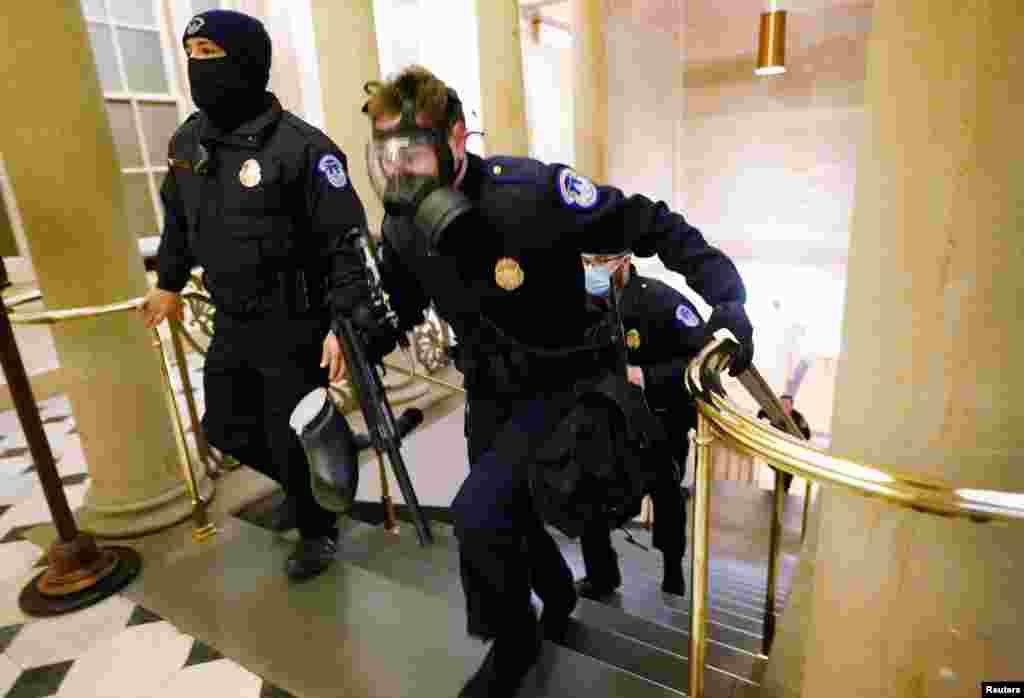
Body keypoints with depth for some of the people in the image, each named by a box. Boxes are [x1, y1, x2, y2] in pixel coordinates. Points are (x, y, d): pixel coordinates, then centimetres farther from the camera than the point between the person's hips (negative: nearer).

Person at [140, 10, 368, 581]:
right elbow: (179, 219, 21)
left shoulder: (300, 146, -18)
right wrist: (168, 283, 28)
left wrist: (342, 323, -22)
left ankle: (319, 530, 32)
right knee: (227, 428, 19)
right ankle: (310, 485, 45)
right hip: (231, 322, 8)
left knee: (290, 438, 3)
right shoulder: (188, 142, 5)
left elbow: (347, 240, -19)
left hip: (295, 325, -8)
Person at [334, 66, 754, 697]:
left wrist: (727, 299, -31)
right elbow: (401, 304, 11)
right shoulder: (402, 223, -6)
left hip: (558, 385, -6)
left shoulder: (529, 193, -27)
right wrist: (360, 325, -9)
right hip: (488, 390, 7)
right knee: (505, 513, 19)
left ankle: (513, 642, 14)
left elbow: (655, 227, -21)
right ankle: (557, 592, 53)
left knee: (477, 513, -19)